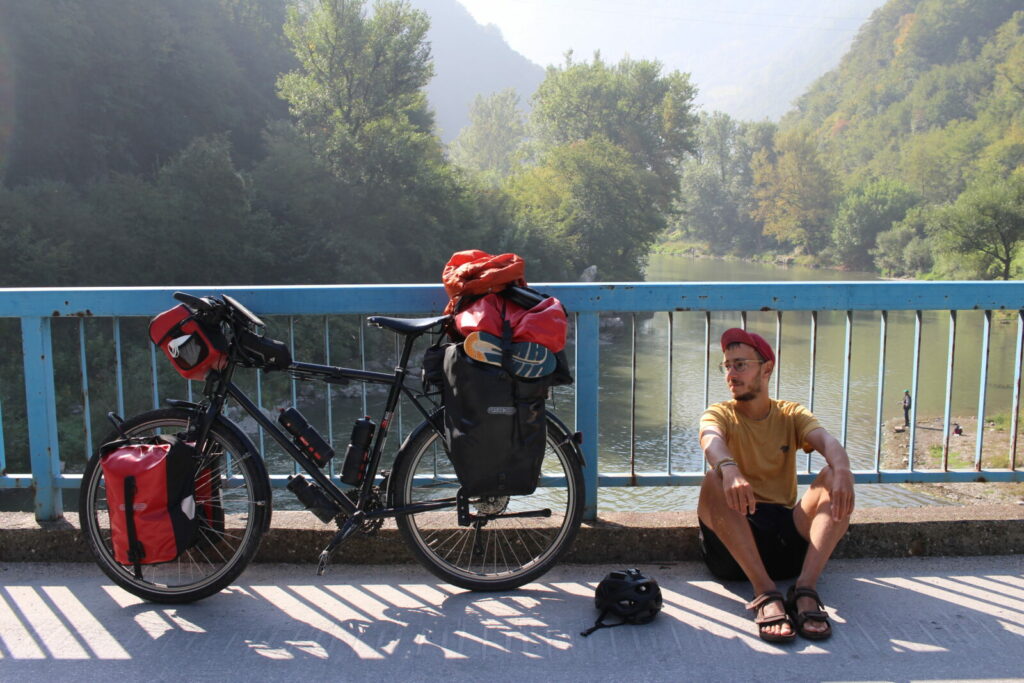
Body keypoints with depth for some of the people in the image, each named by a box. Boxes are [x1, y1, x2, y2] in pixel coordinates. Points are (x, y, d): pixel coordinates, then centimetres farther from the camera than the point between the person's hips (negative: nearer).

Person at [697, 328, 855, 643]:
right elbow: (712, 442, -20)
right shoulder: (719, 414, 6)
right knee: (715, 479, -29)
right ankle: (765, 593, -38)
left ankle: (805, 588, -34)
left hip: (787, 529, 2)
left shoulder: (791, 415, 12)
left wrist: (842, 469, -35)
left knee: (834, 479, -19)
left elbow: (828, 441, -10)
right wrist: (729, 469, -44)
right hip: (733, 538, -2)